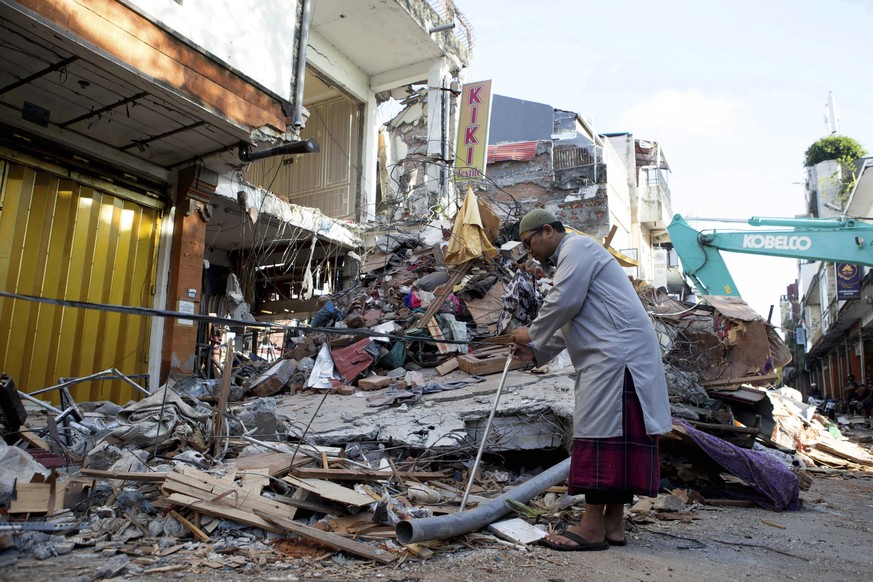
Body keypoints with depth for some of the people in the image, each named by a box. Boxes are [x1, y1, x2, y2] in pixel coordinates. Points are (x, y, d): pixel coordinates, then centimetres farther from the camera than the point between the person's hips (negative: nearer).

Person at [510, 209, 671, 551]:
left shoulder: (577, 247, -4)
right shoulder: (572, 257, 27)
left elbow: (563, 303, -16)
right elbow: (569, 323, 27)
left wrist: (532, 334, -2)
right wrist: (535, 352, 18)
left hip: (618, 353, -10)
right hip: (611, 356, 10)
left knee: (600, 433, -10)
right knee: (616, 437, 8)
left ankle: (593, 527, -6)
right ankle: (613, 524, 13)